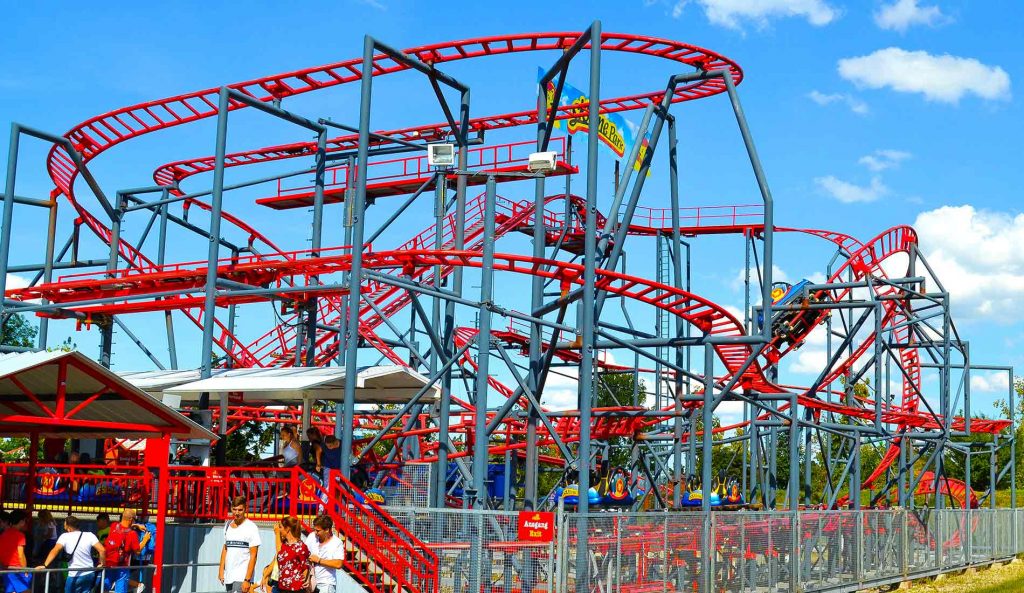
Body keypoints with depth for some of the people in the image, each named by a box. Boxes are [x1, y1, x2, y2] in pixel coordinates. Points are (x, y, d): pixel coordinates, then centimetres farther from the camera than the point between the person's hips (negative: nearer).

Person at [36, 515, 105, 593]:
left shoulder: (65, 536, -9)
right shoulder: (89, 535, -2)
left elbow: (55, 551, -22)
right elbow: (102, 550, -10)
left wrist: (45, 565, -28)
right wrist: (101, 564, 4)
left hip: (75, 576, -3)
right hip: (89, 575, 4)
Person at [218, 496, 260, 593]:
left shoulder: (251, 527, -7)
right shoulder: (228, 525, 13)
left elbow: (253, 555, -10)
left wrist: (247, 580, -15)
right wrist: (221, 570, 10)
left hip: (242, 577, -6)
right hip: (229, 577, 6)